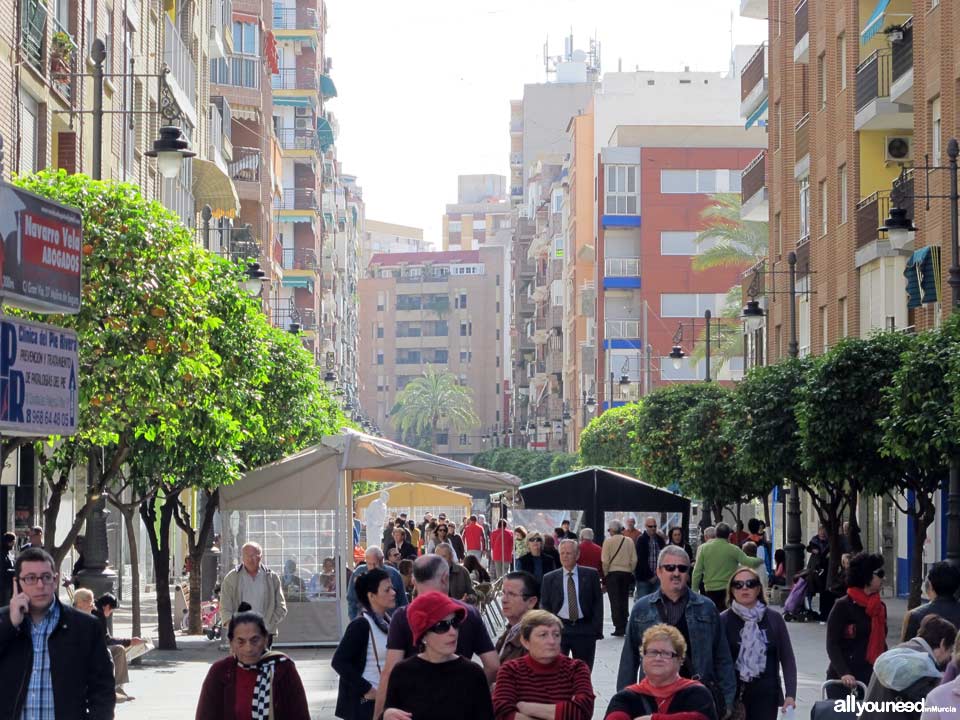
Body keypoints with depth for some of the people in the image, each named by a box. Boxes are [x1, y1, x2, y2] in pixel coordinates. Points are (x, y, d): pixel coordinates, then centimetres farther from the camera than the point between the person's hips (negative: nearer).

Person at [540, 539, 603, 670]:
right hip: (558, 629, 0)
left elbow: (598, 603, 4)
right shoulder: (549, 578, 7)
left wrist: (597, 629, -3)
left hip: (584, 630, 0)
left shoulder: (590, 575, 5)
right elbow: (544, 605, 8)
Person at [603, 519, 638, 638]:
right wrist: (630, 572, 12)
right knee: (624, 600, 12)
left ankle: (619, 628, -5)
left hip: (613, 572, -3)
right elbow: (634, 560, 1)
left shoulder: (608, 541, -7)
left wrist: (605, 574, 1)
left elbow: (605, 561, -10)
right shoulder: (629, 541, 2)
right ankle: (624, 627, 12)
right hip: (626, 573, 3)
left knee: (615, 601, -1)